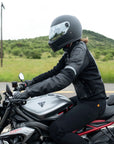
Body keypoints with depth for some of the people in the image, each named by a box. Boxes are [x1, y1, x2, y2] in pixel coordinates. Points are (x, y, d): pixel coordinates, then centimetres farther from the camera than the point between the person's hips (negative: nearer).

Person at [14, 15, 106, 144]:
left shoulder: (80, 51, -21)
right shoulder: (70, 52, 10)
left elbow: (63, 79, -35)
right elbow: (55, 71, 18)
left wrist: (30, 92, -37)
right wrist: (33, 81, 10)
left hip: (93, 103, -10)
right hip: (83, 99, 10)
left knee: (57, 130, -21)